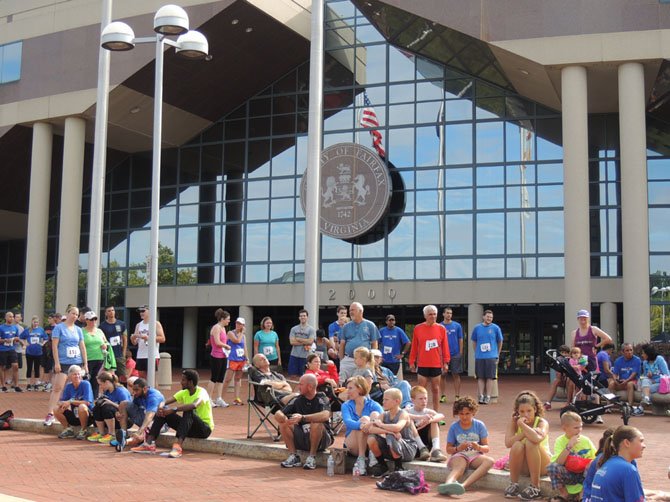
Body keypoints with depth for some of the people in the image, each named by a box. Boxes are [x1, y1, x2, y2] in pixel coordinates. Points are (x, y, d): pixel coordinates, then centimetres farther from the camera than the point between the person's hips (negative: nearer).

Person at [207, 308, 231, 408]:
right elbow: (217, 342, -21)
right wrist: (227, 346, -9)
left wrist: (226, 347, 2)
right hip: (216, 357, -9)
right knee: (214, 378, -3)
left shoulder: (223, 328, 15)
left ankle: (219, 399, 12)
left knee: (221, 378, 9)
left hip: (223, 356, 9)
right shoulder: (216, 328, -13)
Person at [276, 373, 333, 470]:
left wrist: (302, 417, -41)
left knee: (316, 423, -34)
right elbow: (278, 414, -2)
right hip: (301, 439, 4)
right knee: (283, 423, -14)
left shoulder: (321, 399, -10)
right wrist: (283, 417, -27)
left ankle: (312, 457, -18)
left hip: (321, 439, -4)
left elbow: (325, 415, -32)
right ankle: (293, 456, -12)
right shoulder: (298, 400, 4)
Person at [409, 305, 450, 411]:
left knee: (435, 389, 8)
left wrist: (446, 362, -1)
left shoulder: (441, 329, 1)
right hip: (422, 365, -1)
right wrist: (412, 362, 2)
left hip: (436, 365, 1)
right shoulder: (418, 328, 0)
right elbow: (414, 347, 2)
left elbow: (445, 346, 2)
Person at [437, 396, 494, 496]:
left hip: (476, 456, 1)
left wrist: (478, 447, -19)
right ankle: (448, 484, -74)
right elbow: (448, 449, 7)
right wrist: (458, 448, -15)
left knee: (490, 461, -33)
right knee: (459, 466, -38)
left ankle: (463, 485, -54)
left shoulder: (479, 425, 5)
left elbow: (486, 448, 5)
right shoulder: (454, 427, 4)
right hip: (459, 455, -1)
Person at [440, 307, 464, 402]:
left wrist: (460, 352, 0)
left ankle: (457, 396, 6)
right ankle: (443, 396, 11)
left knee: (456, 375, 2)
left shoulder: (457, 325, 3)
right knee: (442, 376, 4)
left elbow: (460, 340, 5)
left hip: (455, 354, 0)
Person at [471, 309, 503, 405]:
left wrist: (497, 354, 10)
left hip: (491, 357, -1)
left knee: (490, 377, -1)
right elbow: (474, 342, 15)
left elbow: (500, 342, 9)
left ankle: (488, 396, 4)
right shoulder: (477, 328, 5)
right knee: (480, 377, 3)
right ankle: (481, 396, 7)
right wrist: (477, 352, 10)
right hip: (479, 357, 1)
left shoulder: (495, 328, 1)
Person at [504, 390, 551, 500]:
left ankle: (535, 487, -23)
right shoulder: (514, 422, -8)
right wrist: (526, 432, -28)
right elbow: (508, 443, -25)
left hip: (542, 465, -2)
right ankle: (513, 484, -12)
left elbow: (537, 438, -41)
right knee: (517, 445, -30)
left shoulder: (542, 422, -17)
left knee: (530, 443, -31)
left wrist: (522, 424, -31)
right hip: (523, 466, 2)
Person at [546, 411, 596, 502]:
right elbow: (558, 463, -23)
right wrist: (569, 446, -29)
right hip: (568, 475, -1)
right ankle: (564, 494, -8)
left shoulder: (586, 440, -2)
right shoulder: (560, 441, -9)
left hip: (584, 474, 1)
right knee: (551, 466, -31)